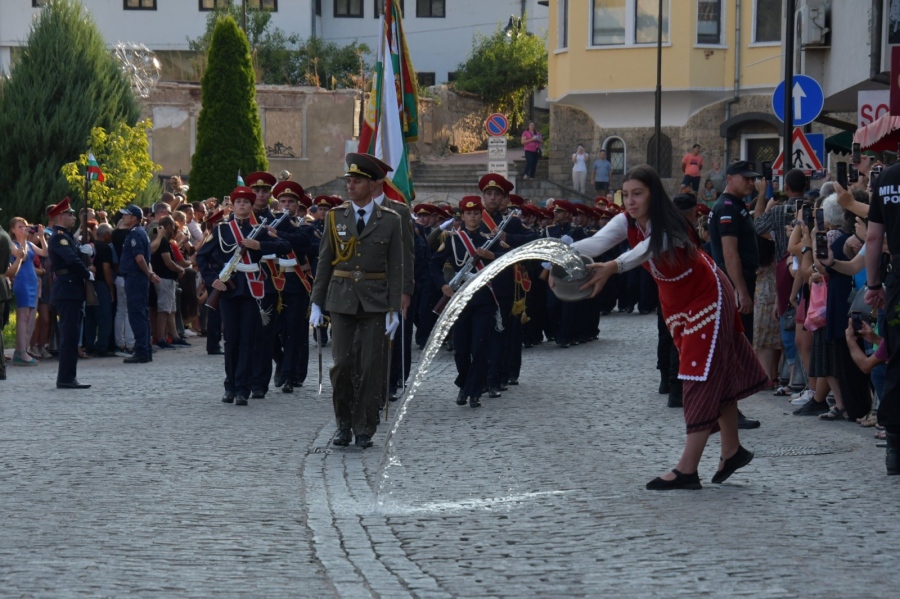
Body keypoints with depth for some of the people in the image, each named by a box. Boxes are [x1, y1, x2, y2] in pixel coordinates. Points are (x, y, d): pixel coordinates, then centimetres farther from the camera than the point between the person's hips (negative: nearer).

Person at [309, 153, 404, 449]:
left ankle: (364, 429, 6)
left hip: (374, 302, -1)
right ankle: (343, 425, 11)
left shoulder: (390, 221, 1)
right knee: (342, 363, -3)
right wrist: (316, 302, 3)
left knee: (370, 366, -1)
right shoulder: (336, 217, 6)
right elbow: (324, 261, 8)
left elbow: (396, 267, 1)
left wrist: (394, 310, -5)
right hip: (341, 299, 1)